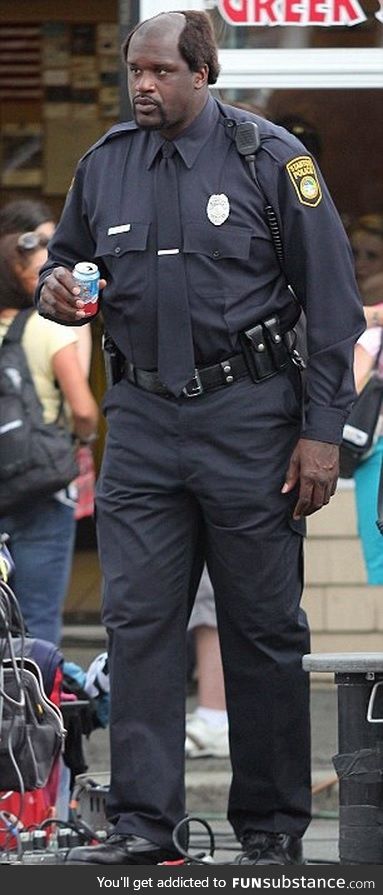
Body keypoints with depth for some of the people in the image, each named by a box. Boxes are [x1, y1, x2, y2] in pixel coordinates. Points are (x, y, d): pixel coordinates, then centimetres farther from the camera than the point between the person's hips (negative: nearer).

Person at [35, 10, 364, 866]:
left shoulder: (270, 158, -4)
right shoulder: (105, 163, 8)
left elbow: (333, 303, -4)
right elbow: (66, 260, 22)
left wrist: (323, 431, -9)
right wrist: (57, 289, -4)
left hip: (246, 411, -4)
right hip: (143, 415, 4)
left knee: (263, 627, 1)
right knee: (138, 620, -3)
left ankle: (272, 828, 9)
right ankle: (143, 822, -2)